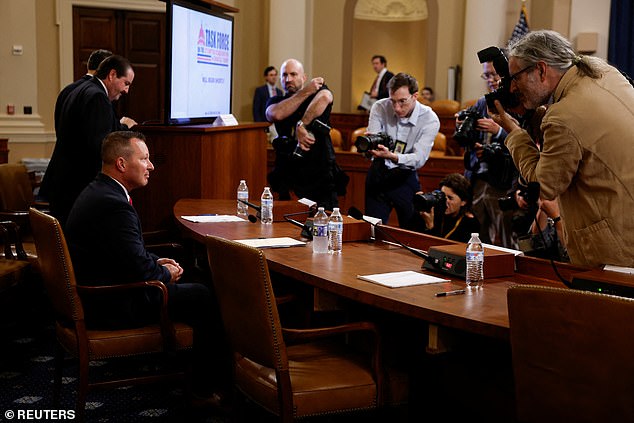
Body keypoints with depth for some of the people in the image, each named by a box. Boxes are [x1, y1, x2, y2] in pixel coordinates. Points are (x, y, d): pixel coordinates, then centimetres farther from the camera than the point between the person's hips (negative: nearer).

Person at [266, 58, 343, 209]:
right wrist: (305, 92, -15)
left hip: (321, 178, -2)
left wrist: (301, 125, -27)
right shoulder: (276, 101, 9)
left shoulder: (317, 90, 1)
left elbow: (325, 97, -25)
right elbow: (277, 114, -17)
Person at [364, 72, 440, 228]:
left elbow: (419, 159, -24)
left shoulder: (430, 119, -16)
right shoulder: (380, 107, -10)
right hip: (378, 175, 1)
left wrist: (392, 156, -43)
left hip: (406, 178, -1)